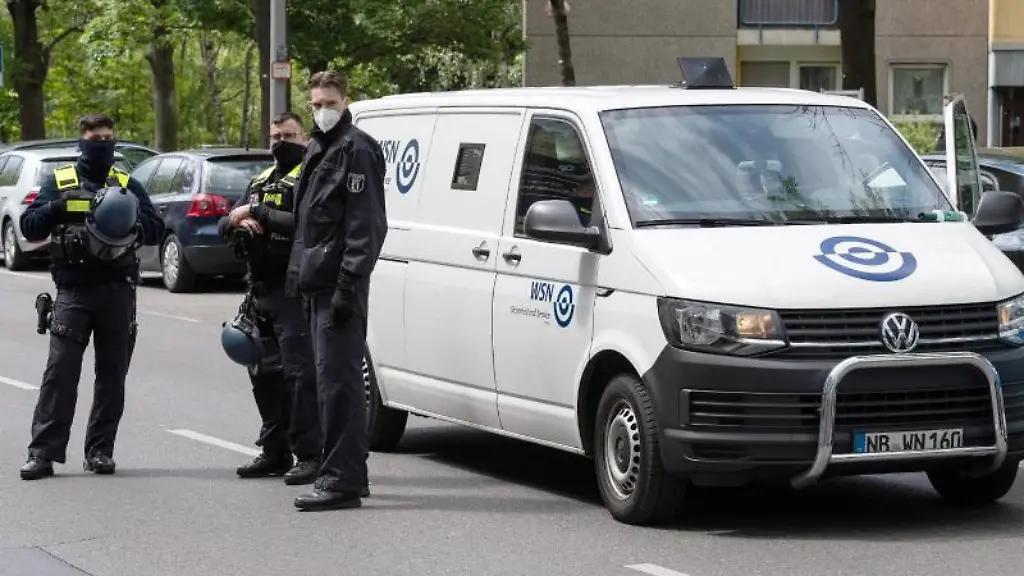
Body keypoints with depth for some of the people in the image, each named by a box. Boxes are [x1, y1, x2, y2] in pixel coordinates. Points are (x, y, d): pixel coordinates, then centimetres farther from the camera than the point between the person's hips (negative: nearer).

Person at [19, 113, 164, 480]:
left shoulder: (128, 185, 13)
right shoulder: (58, 182, 9)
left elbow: (157, 231, 8)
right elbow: (30, 228, 4)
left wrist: (131, 219, -11)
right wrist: (56, 209, -14)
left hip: (118, 293, 2)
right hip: (73, 291, -2)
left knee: (112, 374, 4)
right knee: (60, 371, -8)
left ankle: (100, 450, 11)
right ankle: (44, 451, -9)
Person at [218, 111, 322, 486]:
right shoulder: (261, 181, 22)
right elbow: (224, 227, 19)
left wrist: (260, 213, -16)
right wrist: (237, 220, -4)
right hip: (260, 289, 9)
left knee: (299, 372, -11)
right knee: (265, 373, 13)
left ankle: (308, 455, -9)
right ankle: (275, 452, 22)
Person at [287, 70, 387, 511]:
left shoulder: (356, 150, -10)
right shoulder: (318, 150, 20)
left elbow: (365, 225, -17)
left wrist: (348, 285, -22)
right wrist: (298, 269, 18)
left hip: (339, 283, -10)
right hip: (317, 284, 10)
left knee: (337, 380, -12)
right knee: (335, 380, 14)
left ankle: (341, 480, -13)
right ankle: (349, 474, 21)